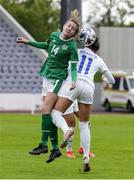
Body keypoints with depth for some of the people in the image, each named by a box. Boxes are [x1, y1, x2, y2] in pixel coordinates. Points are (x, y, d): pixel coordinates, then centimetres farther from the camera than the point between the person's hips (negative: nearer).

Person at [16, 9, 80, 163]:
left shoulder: (72, 47, -13)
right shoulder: (54, 35, 5)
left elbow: (74, 67, -11)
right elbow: (46, 46, 26)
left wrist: (74, 80, -29)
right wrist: (27, 42, 28)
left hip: (58, 78, -7)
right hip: (46, 75, 7)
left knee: (46, 109, -18)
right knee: (50, 112, 5)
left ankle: (43, 144, -16)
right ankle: (55, 148, 8)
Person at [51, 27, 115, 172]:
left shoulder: (77, 52, 17)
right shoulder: (99, 61, 23)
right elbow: (112, 81, 33)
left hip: (73, 83, -3)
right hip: (88, 88, 3)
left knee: (56, 114, -5)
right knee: (84, 125, 14)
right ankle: (86, 158, 3)